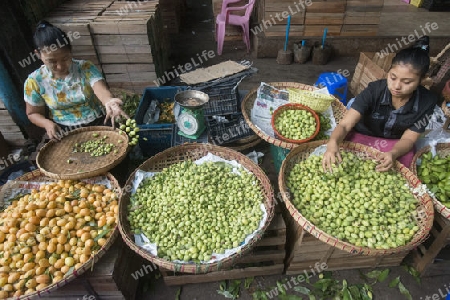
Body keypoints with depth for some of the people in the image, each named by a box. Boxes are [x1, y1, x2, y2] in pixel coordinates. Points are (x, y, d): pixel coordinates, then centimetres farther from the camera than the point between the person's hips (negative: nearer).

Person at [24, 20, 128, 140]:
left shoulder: (86, 68, -9)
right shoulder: (35, 81, -4)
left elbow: (102, 90, -27)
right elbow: (33, 113, 9)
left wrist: (108, 101, -53)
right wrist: (47, 123, -15)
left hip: (98, 124, 0)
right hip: (63, 133, 1)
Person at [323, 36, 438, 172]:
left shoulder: (427, 102, -18)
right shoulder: (374, 91, -26)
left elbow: (408, 139, -12)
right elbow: (345, 124, -33)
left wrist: (393, 154, -36)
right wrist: (332, 143, -56)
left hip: (395, 144, 2)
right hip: (362, 136, -1)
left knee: (404, 160, -24)